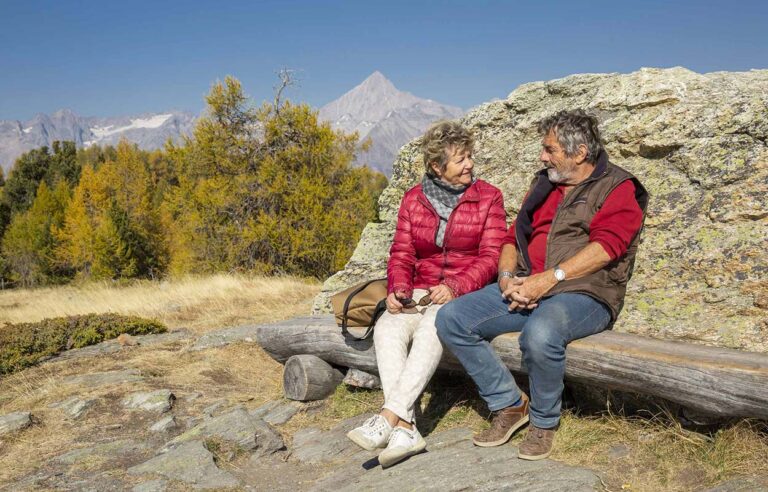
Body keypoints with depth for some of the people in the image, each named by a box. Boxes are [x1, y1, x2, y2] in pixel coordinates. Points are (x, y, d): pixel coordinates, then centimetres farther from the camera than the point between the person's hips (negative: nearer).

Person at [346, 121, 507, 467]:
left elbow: (490, 257, -6)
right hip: (421, 293, 3)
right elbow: (401, 254, 7)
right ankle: (405, 429, -32)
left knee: (432, 327, -35)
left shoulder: (488, 197, 1)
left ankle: (389, 416, -35)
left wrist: (454, 288, -22)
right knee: (387, 328, -26)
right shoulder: (413, 199, 10)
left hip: (468, 293, -3)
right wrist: (398, 289, -14)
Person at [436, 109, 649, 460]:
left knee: (539, 335, -39)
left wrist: (548, 279, -22)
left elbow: (606, 245, -14)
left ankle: (544, 422, -9)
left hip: (585, 293, -6)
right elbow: (514, 236, 20)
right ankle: (510, 405, -1)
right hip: (525, 289, 7)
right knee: (451, 319, -12)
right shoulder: (544, 184, 22)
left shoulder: (618, 188, 2)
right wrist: (507, 278, -1)